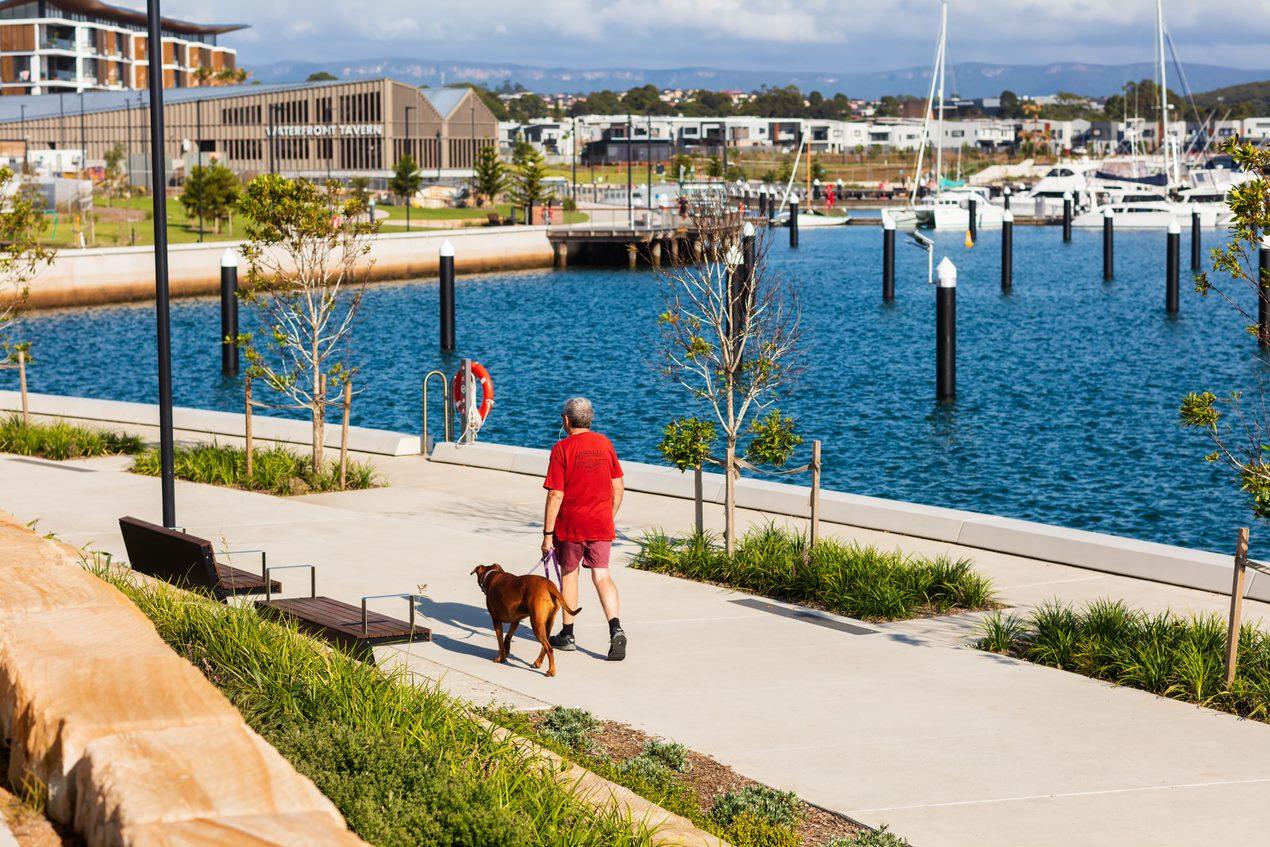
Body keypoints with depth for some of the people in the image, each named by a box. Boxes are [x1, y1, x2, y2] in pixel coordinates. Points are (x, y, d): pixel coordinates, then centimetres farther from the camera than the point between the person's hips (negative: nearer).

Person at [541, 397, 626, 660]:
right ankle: (616, 630, -18)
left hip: (570, 525, -3)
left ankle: (567, 635, 24)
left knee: (569, 574, 14)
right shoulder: (605, 444, 4)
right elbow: (618, 488, 7)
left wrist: (547, 533, -9)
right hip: (601, 525, 3)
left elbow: (555, 495, -13)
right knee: (602, 576, 3)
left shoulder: (562, 448, -11)